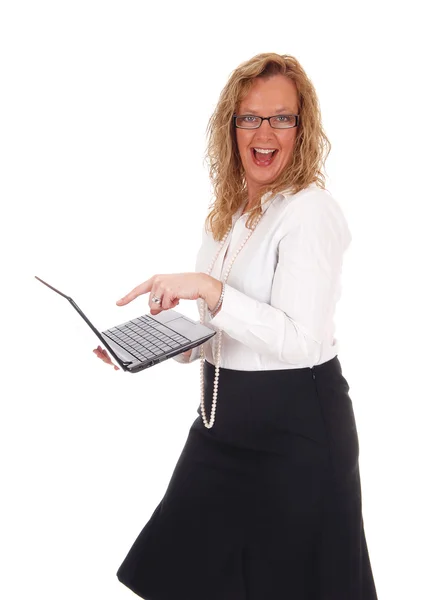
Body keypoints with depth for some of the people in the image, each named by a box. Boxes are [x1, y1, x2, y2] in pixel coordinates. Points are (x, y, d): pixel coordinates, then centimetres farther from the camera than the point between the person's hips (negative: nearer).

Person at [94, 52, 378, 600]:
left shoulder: (310, 211, -15)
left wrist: (207, 289, -27)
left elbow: (298, 340, -22)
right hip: (225, 412, 8)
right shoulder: (229, 215, 10)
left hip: (295, 423, -8)